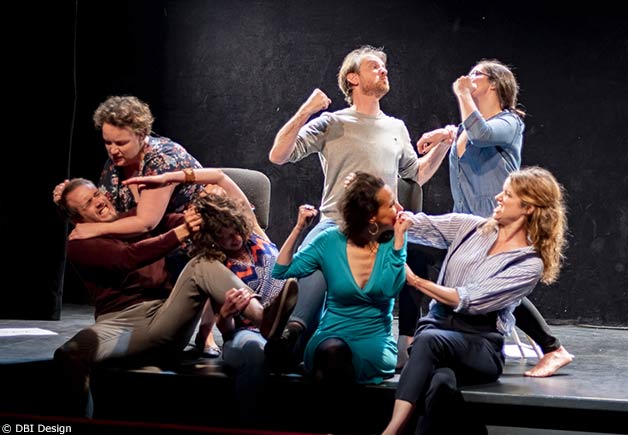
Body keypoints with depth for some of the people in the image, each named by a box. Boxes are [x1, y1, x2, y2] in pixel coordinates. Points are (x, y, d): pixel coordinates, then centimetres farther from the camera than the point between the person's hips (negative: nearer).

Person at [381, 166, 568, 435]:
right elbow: (419, 224, 5)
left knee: (429, 339, -39)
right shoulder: (471, 227, 12)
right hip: (437, 327, 3)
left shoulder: (530, 264, -4)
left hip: (480, 345, -3)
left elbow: (471, 300, -12)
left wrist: (416, 280, -11)